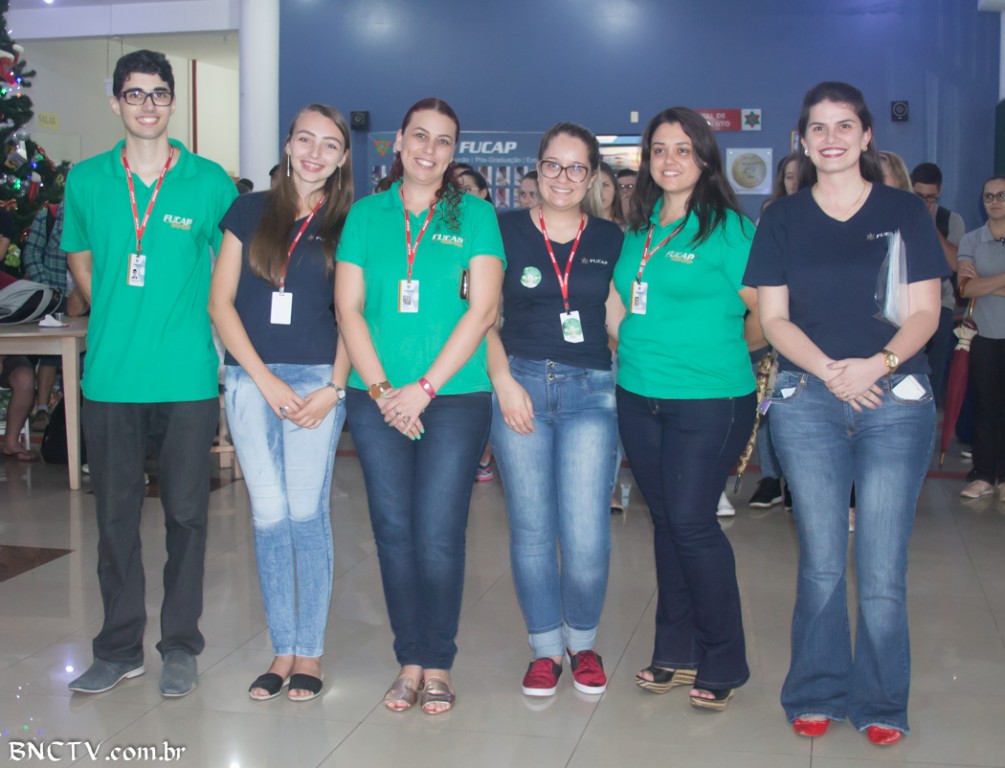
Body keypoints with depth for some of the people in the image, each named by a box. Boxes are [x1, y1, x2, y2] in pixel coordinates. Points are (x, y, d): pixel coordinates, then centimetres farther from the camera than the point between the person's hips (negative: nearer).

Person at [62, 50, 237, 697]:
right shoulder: (87, 180, 6)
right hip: (111, 377, 2)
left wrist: (190, 328, 3)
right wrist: (119, 321, 11)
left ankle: (181, 647, 20)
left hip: (188, 377, -2)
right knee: (116, 515, 9)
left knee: (186, 514, 5)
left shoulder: (210, 182, 0)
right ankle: (120, 649, 23)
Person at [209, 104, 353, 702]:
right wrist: (266, 381, -4)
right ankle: (283, 650, 14)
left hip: (318, 380, -1)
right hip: (251, 378, 1)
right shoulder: (250, 211, 8)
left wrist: (334, 388, -7)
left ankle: (310, 652, 11)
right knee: (269, 516, 4)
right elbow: (221, 301, 4)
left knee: (308, 514, -1)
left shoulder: (347, 226, 7)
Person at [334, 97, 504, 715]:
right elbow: (349, 307, 5)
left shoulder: (474, 215, 5)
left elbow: (483, 307, -4)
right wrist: (382, 390, -7)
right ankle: (409, 660, 17)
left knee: (439, 534, -4)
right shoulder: (366, 215, 11)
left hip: (456, 397, -2)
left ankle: (438, 664, 12)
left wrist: (424, 387, -11)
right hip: (379, 401, 2)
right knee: (394, 531, 4)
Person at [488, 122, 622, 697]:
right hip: (520, 385, 0)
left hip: (590, 390, 0)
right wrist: (504, 380, -5)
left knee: (586, 538, -7)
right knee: (531, 529, 4)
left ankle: (583, 640, 19)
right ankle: (546, 647, 22)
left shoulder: (611, 240, 9)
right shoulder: (505, 231, 6)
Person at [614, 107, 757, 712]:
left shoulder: (728, 228, -7)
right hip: (639, 397, 6)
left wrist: (715, 346, 1)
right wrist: (643, 351, 11)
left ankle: (723, 663, 10)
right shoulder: (639, 229, 12)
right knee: (666, 520, 12)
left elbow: (764, 309, -6)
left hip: (709, 399, -6)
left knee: (693, 523, -6)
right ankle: (676, 652, 24)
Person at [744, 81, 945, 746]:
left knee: (883, 568, -1)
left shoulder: (904, 211, 6)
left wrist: (878, 364, -17)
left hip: (895, 398, 0)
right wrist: (829, 369, -14)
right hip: (807, 399, 1)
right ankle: (817, 694, 21)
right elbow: (773, 318, 3)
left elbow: (924, 313, 1)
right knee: (821, 562, 5)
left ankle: (881, 703, 16)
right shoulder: (783, 220, 8)